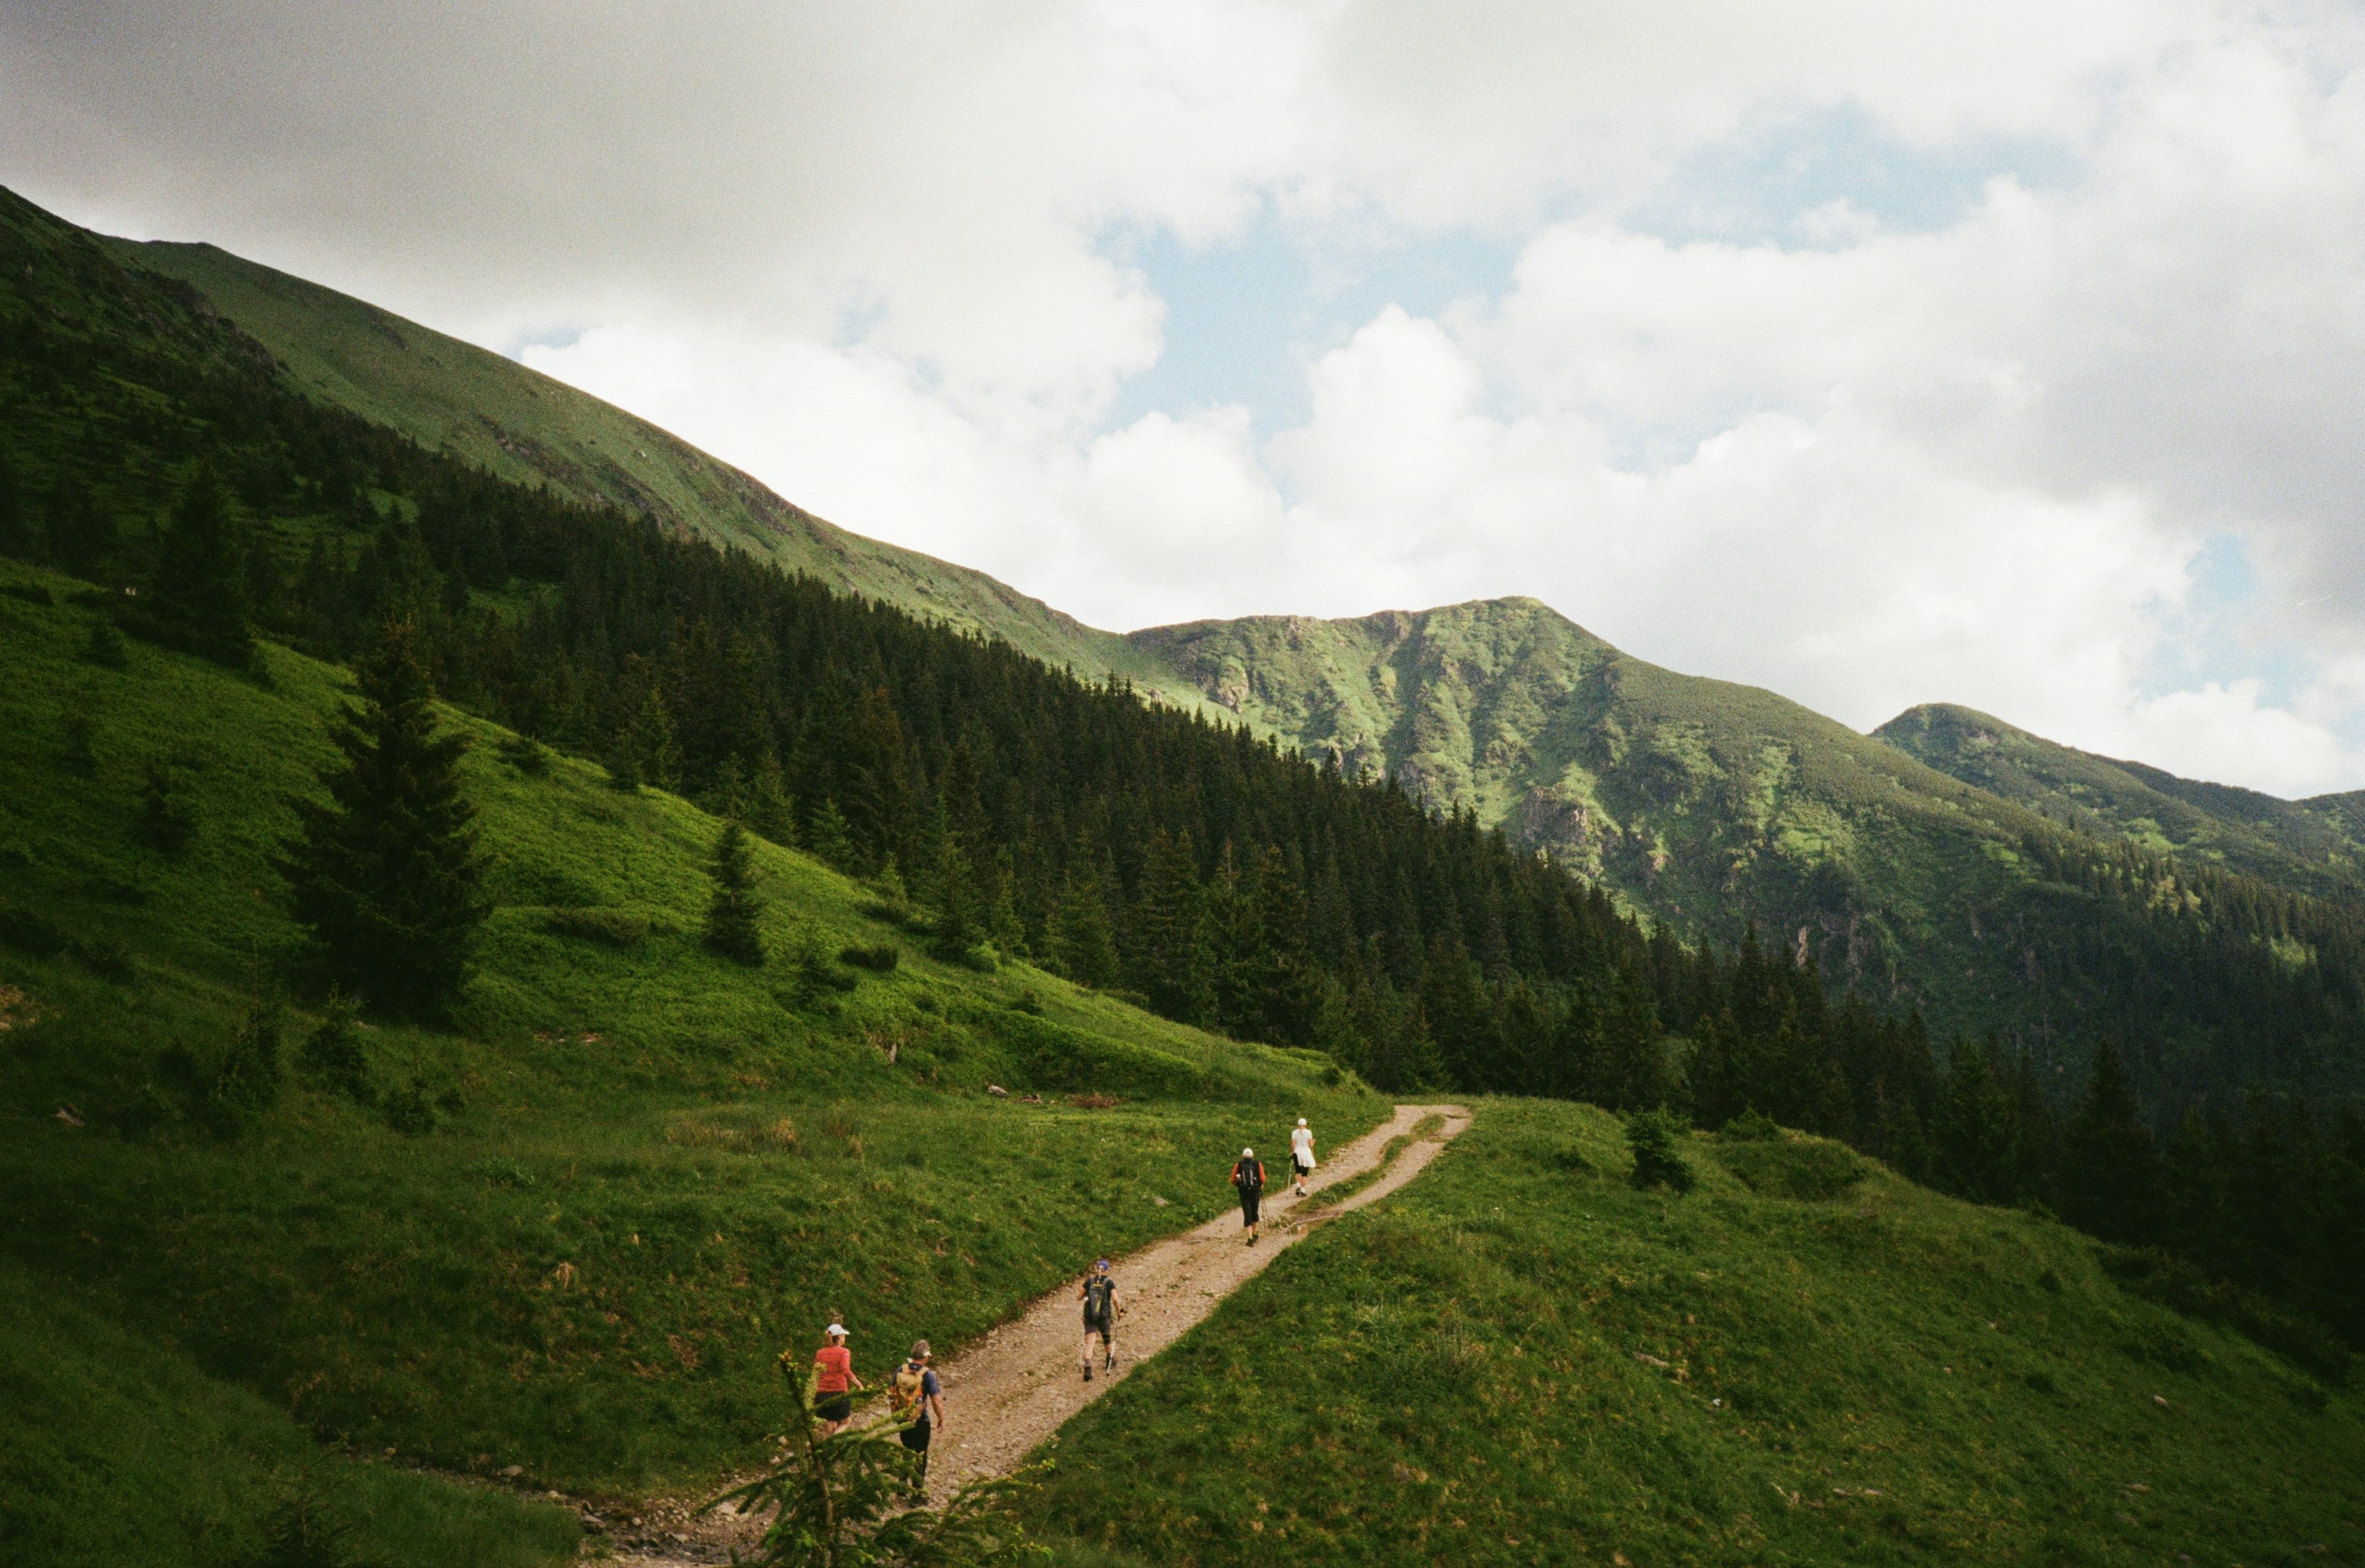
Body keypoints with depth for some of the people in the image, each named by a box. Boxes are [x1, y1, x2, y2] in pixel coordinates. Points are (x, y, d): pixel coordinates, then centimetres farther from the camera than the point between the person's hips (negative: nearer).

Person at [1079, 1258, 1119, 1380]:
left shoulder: (1089, 1281, 2)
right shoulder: (1109, 1282, -4)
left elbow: (1079, 1297, 6)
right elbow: (1115, 1299, -14)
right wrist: (1118, 1312, 0)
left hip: (1089, 1316, 1)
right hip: (1105, 1316, -1)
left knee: (1089, 1344, -2)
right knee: (1107, 1339, 24)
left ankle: (1087, 1367, -21)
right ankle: (1110, 1361, 44)